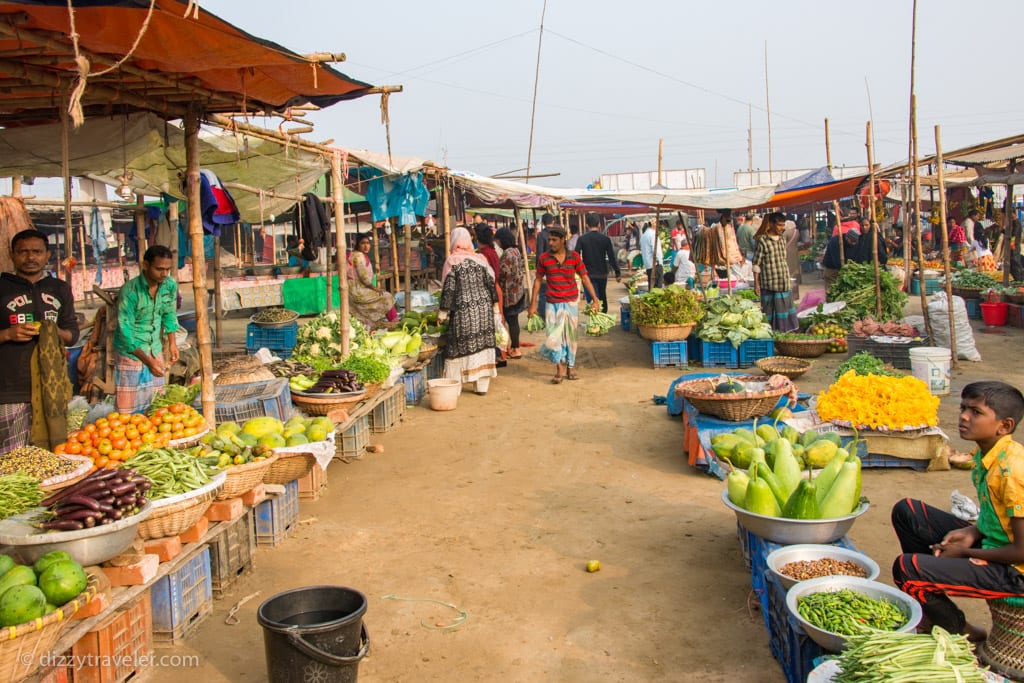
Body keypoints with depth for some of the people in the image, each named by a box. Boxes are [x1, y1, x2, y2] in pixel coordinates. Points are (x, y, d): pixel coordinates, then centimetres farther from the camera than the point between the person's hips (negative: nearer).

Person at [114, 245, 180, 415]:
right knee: (128, 409, -4)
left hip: (156, 351, 6)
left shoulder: (170, 285, -6)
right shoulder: (130, 291, -23)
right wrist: (148, 361, -27)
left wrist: (172, 343, 5)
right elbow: (126, 332, -22)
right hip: (131, 352, -5)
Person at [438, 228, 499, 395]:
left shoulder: (452, 261, -7)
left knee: (458, 346, 4)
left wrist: (442, 312, -1)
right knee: (482, 344, 8)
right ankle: (482, 385, 12)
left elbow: (448, 289, -8)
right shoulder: (480, 259, 4)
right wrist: (495, 306, 15)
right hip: (484, 307, 4)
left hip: (463, 310, -4)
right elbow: (491, 283, 5)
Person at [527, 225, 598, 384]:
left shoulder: (574, 257, -2)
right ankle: (559, 368, 5)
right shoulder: (543, 258, -2)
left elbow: (585, 278, 0)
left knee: (571, 335, 9)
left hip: (571, 302, 1)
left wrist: (595, 299, -5)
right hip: (553, 304, -1)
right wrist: (533, 304, 3)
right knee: (552, 336, -7)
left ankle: (570, 367, 22)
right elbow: (538, 280, 4)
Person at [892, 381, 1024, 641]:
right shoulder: (986, 454, 0)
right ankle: (932, 611, 17)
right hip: (989, 543, 9)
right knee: (906, 511, 9)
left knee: (906, 568, -24)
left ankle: (965, 636, 5)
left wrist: (964, 551, -13)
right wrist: (972, 532, -4)